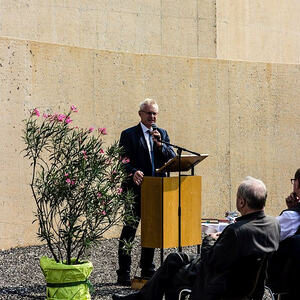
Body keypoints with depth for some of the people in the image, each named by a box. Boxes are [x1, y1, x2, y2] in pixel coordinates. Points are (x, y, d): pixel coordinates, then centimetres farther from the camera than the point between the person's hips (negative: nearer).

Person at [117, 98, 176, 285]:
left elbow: (172, 158, 4)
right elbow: (124, 161, -10)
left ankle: (148, 270, 23)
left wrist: (160, 144, -13)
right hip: (135, 189, -5)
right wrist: (133, 172, -29)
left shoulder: (162, 134, 13)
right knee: (129, 230, -3)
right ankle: (124, 273, 1)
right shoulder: (129, 135, -1)